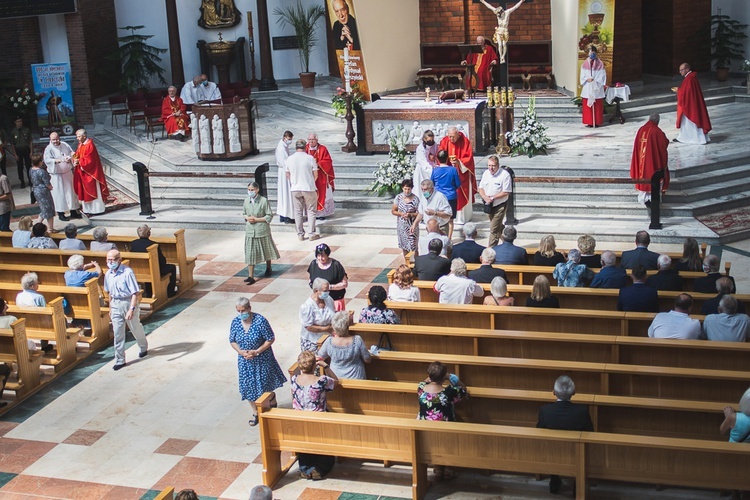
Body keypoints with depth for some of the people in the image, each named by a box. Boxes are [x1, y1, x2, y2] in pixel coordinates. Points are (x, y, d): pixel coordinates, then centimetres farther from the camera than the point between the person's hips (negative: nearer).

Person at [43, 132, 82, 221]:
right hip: (56, 175, -5)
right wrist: (58, 160, -37)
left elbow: (72, 154, 6)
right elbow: (47, 160, -23)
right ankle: (61, 214, 11)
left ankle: (73, 211, 23)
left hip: (68, 173, 5)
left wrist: (69, 159, -16)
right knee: (59, 194, 0)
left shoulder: (65, 145, 3)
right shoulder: (49, 149, -10)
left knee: (71, 191, 11)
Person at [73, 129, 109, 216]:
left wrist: (79, 162, -17)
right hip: (82, 172, 9)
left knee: (92, 190, -1)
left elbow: (89, 160, -22)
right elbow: (78, 155, 12)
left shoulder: (90, 145, -18)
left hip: (90, 172, -9)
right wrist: (75, 161, -9)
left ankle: (97, 209, 6)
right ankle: (88, 209, 19)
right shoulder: (81, 145, 9)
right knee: (84, 191, 12)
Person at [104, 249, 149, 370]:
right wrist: (110, 308, 18)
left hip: (128, 302, -5)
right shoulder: (108, 274, 1)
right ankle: (120, 360, 11)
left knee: (136, 328, 14)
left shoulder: (127, 272, -19)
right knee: (117, 333, 4)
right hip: (115, 304, 5)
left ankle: (143, 348, 42)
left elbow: (135, 293, -21)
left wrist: (131, 309, -27)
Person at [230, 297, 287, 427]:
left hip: (262, 359, -4)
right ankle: (255, 413, 30)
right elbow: (232, 341, 3)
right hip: (245, 361, 4)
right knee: (249, 388, 10)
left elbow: (270, 339, -15)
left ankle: (273, 407, 38)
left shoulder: (260, 321, -21)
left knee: (267, 386, 11)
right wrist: (241, 351, -15)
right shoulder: (235, 322, -8)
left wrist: (257, 351, -22)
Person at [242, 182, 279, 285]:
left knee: (266, 250, 18)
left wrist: (256, 219, -17)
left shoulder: (263, 200, -12)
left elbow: (269, 216, -10)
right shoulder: (246, 200, 1)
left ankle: (268, 268, 43)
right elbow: (244, 213, 14)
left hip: (262, 230, -2)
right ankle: (250, 277, -2)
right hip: (250, 231, 3)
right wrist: (247, 218, -8)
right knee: (250, 254, -3)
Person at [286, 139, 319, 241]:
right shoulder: (310, 158, -10)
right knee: (311, 211, 8)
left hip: (295, 189, 2)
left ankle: (300, 234, 13)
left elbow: (288, 175, 8)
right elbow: (315, 175, -3)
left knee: (298, 212, 10)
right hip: (309, 188, -2)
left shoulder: (289, 159, -2)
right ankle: (311, 234, 8)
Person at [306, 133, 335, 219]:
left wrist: (318, 164, -18)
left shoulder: (322, 149, -3)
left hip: (320, 177, -2)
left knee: (321, 193, 0)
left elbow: (328, 161, -6)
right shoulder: (305, 149, 4)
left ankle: (321, 213, 6)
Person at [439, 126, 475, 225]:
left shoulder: (465, 142, -9)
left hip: (462, 173, -2)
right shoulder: (444, 141, -2)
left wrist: (459, 162, -24)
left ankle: (462, 216, 10)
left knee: (462, 195, 2)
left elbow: (469, 158, -10)